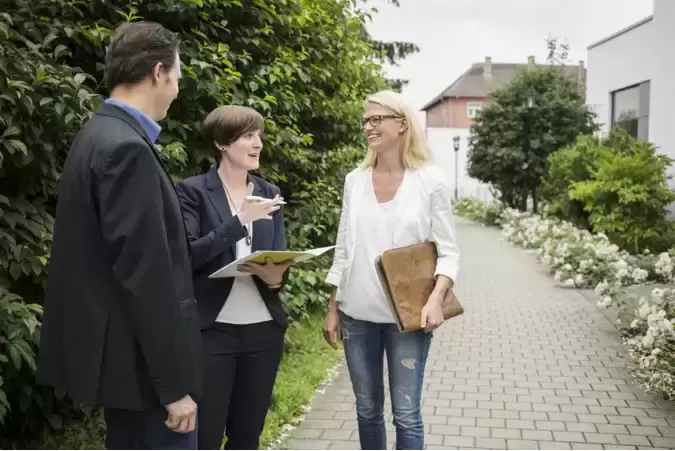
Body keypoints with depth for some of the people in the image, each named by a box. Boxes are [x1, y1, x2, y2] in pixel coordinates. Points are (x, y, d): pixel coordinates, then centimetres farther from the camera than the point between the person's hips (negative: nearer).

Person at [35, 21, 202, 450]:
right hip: (143, 363, -10)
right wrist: (174, 384, -20)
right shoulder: (127, 148, -21)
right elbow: (144, 275, -24)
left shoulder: (103, 136, 10)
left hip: (125, 352, 10)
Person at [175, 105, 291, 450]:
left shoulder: (270, 194, 10)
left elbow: (281, 260, 10)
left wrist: (276, 276, -13)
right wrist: (239, 221, -21)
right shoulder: (193, 191, -4)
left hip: (263, 328, 5)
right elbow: (186, 256, -14)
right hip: (211, 329, -4)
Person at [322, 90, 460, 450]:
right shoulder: (355, 180, 6)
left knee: (406, 414, 3)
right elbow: (343, 249, 10)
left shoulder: (430, 180, -5)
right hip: (357, 314, 4)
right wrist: (333, 308, 8)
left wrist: (435, 299, -21)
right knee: (367, 410, 14)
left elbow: (448, 251, -5)